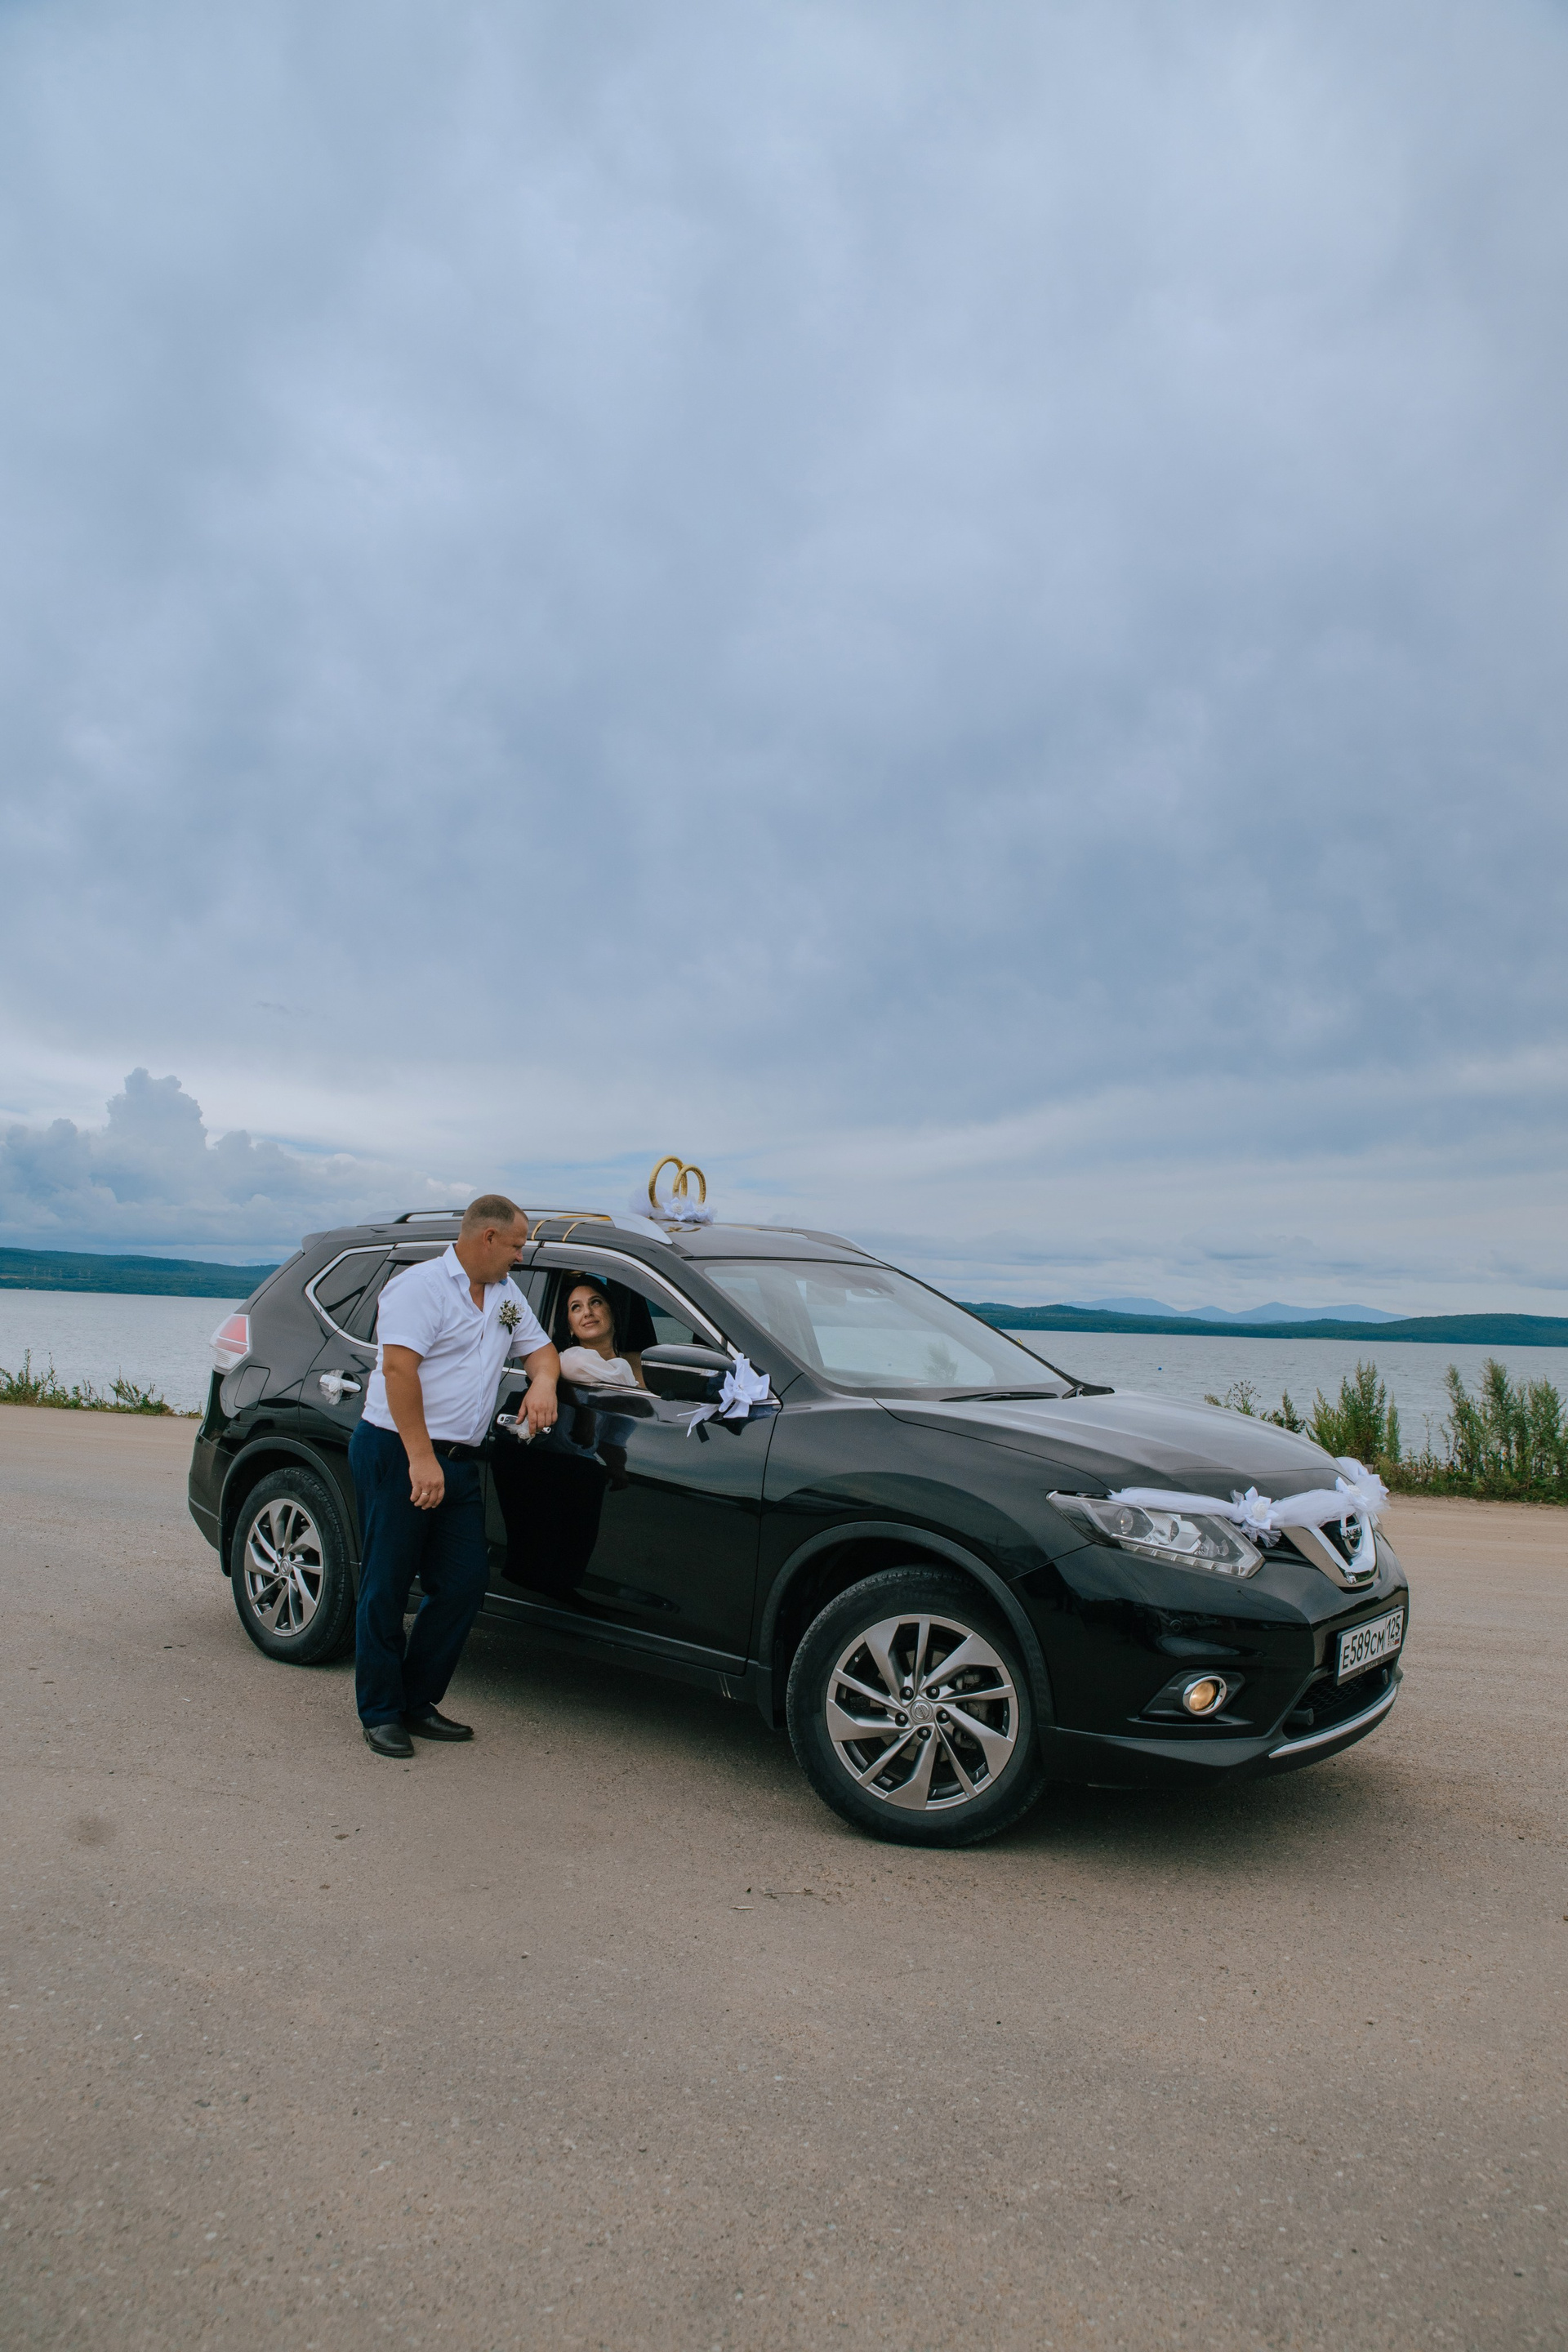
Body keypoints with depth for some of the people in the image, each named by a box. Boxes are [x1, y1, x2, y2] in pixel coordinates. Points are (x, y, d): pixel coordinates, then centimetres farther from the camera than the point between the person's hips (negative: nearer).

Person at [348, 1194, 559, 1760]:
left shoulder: (506, 1294, 16)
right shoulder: (421, 1285, -10)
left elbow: (539, 1347, 25)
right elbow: (398, 1369, -19)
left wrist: (543, 1380, -1)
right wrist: (421, 1458, -25)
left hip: (458, 1461, 8)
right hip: (397, 1453, -8)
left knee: (463, 1586, 5)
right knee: (387, 1588, 1)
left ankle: (418, 1702, 19)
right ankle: (381, 1714, 13)